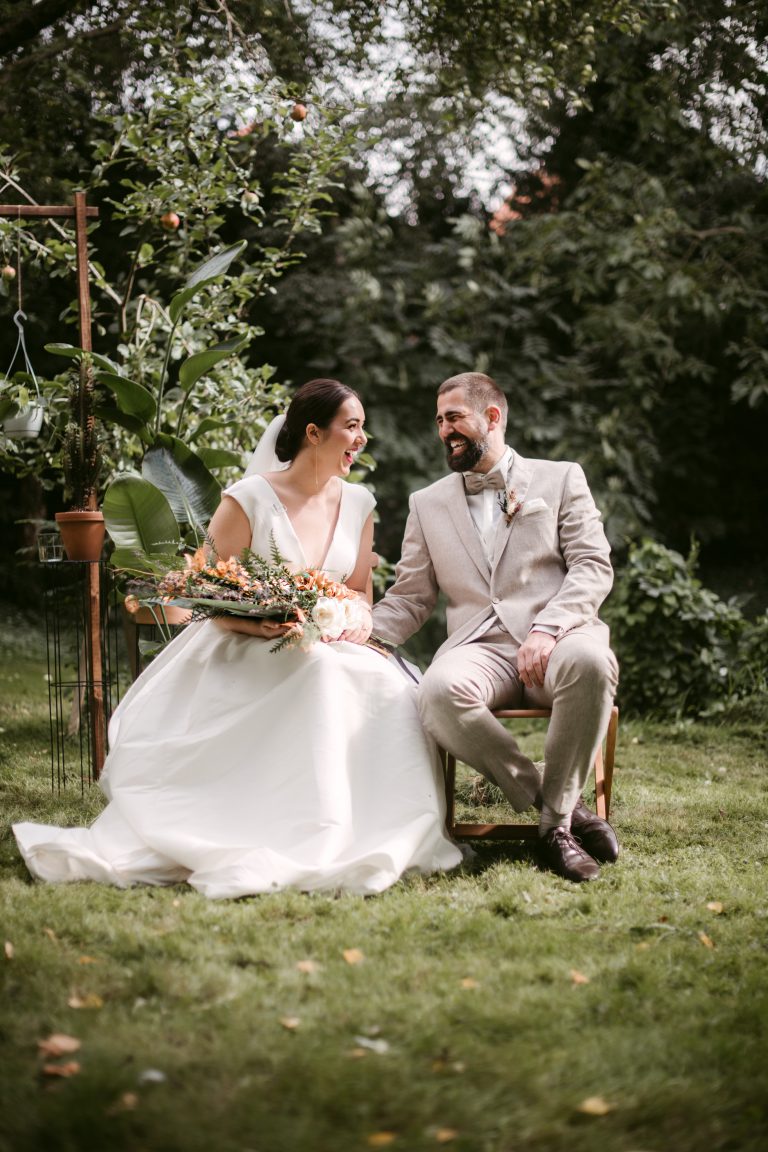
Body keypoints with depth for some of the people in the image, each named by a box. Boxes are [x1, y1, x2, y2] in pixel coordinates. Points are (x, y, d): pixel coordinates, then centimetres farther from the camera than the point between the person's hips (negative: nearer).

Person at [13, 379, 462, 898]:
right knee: (318, 677, -38)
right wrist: (260, 625, -25)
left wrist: (358, 624, -6)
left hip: (332, 652, 5)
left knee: (390, 692, -29)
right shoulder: (249, 499, -5)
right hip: (243, 659, -5)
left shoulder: (357, 503, 12)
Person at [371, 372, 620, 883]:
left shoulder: (560, 479, 15)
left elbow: (593, 567, 3)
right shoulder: (428, 504, 24)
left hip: (556, 637, -2)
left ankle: (556, 818, -22)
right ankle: (561, 805, -19)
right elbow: (409, 598, 20)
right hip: (479, 647, 2)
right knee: (440, 692, -35)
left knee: (589, 661, -39)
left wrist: (546, 629, -14)